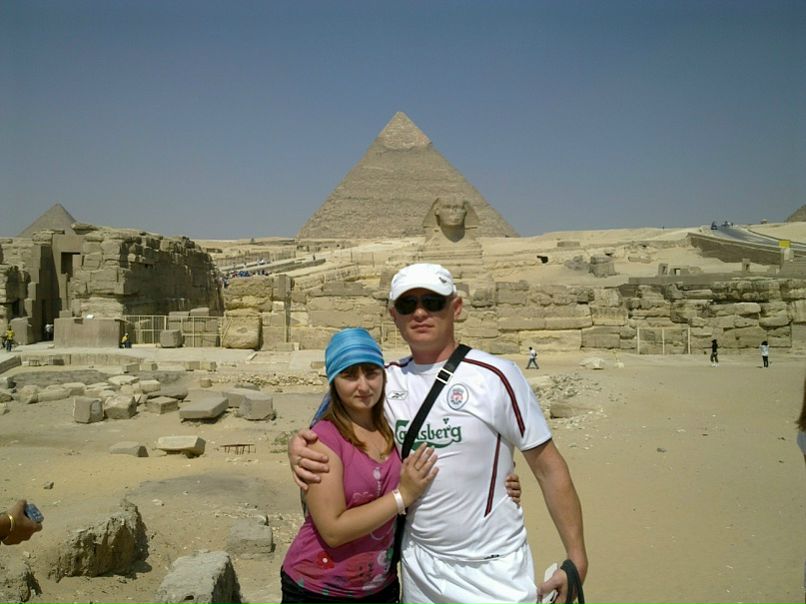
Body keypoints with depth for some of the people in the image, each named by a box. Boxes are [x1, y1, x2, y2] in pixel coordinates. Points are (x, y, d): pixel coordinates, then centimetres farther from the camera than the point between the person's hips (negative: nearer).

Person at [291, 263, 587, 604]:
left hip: (494, 570, -4)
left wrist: (576, 559, -9)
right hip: (420, 567, 4)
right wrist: (299, 447, -15)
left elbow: (548, 467, -9)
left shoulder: (495, 376, -14)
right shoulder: (387, 381, -2)